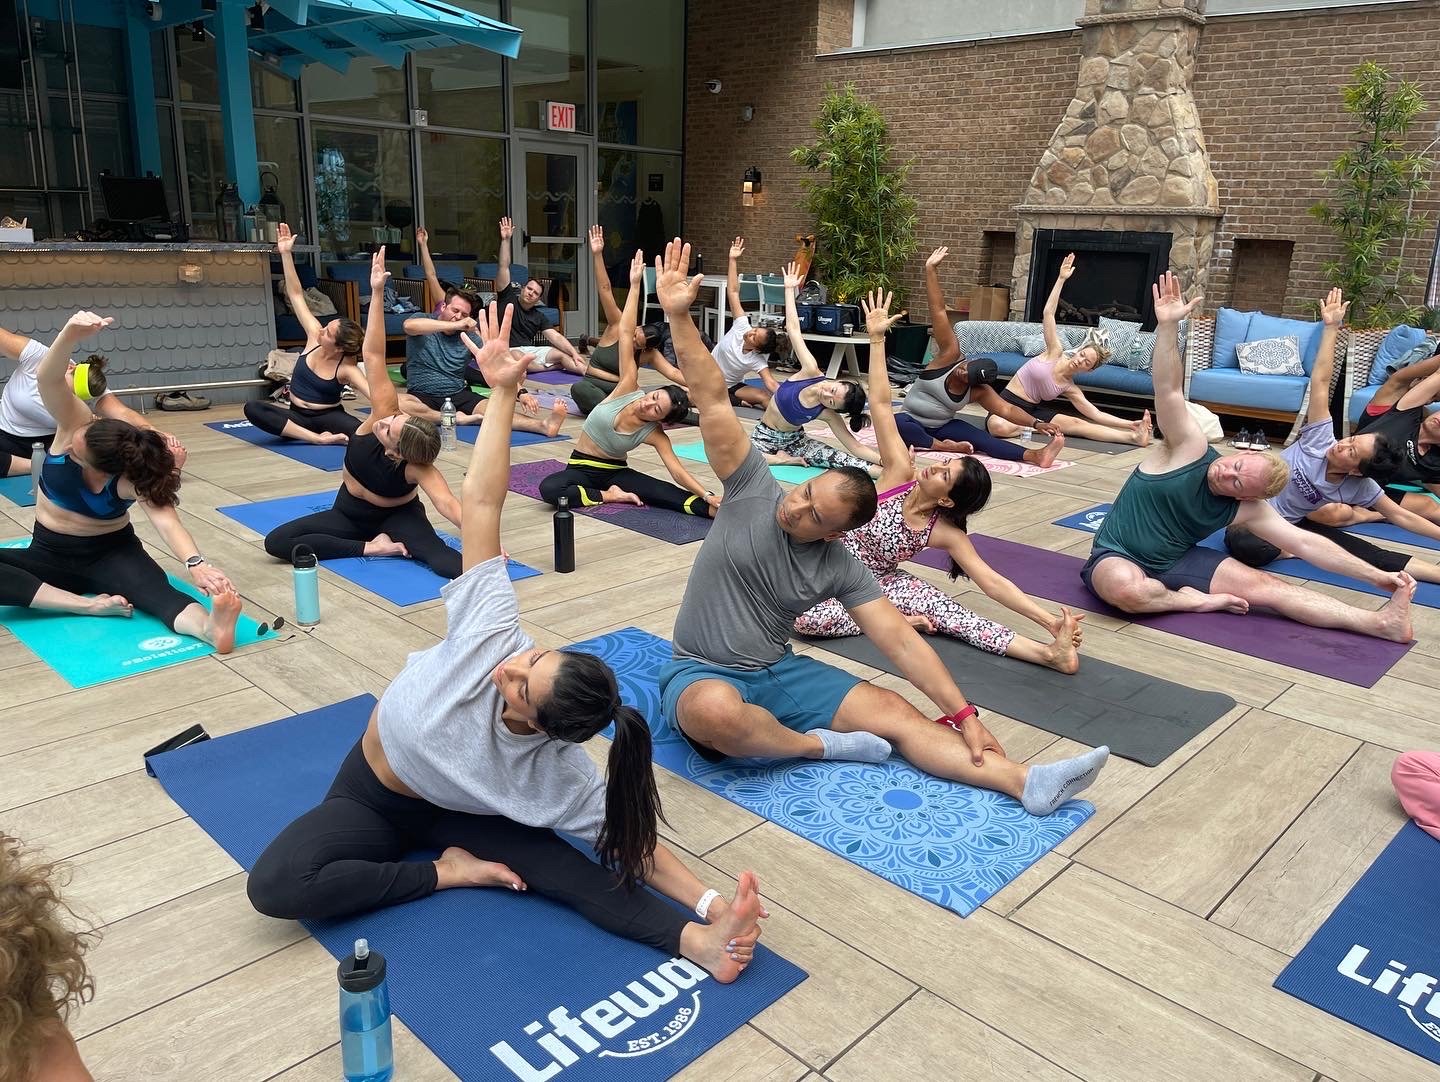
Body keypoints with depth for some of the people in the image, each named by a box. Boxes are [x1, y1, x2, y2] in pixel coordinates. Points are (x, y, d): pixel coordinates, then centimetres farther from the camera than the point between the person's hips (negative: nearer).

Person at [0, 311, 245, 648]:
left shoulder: (134, 478, -27)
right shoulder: (74, 424, -20)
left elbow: (164, 517, -45)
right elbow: (48, 378, -38)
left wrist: (195, 563, -66)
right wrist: (71, 334, -60)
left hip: (110, 554, -4)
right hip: (50, 554, 4)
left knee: (156, 588, -38)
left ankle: (210, 627, -69)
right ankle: (90, 605, -36)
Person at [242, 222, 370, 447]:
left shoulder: (347, 369, -19)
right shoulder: (314, 336, -7)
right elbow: (296, 294, -5)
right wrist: (286, 254, -9)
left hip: (328, 417, -7)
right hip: (298, 416, 7)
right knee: (253, 408, -28)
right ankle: (317, 438, -36)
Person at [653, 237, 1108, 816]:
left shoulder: (840, 567, -6)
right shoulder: (755, 489, -12)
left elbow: (900, 640, -7)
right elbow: (712, 398, -20)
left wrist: (963, 714, -12)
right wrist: (678, 316, -28)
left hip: (780, 673, 3)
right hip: (701, 675, -3)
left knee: (895, 713, -14)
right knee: (718, 713, -43)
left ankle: (1027, 782, -19)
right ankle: (817, 745, -16)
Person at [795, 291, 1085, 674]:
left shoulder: (946, 532, -15)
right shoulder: (901, 473, -18)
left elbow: (992, 582, -18)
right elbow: (880, 405, -21)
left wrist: (1051, 621, -29)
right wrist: (876, 338, -25)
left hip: (879, 581, 0)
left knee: (943, 608, -28)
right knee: (805, 619, -33)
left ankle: (1047, 652, -34)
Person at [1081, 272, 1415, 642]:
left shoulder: (1247, 510, -2)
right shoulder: (1190, 448, -15)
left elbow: (1305, 542, 1)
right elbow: (1169, 389, -26)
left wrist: (1377, 575, -4)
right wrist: (1167, 325, -38)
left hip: (1176, 561, 4)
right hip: (1117, 558, -4)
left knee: (1265, 585, -12)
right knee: (1126, 588, -44)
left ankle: (1380, 622, -12)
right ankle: (1195, 601, -15)